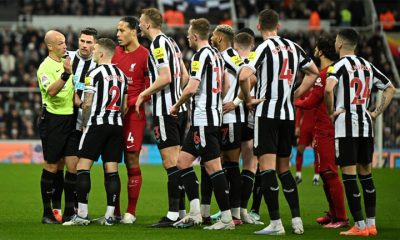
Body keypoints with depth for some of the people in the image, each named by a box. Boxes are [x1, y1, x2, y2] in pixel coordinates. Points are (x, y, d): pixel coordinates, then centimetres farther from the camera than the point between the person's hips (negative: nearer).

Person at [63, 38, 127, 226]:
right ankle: (110, 215, 1)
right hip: (117, 126, 7)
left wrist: (84, 124, 4)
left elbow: (87, 104, -9)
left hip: (97, 124, -7)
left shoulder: (94, 74, -7)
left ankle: (82, 214, -10)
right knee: (112, 170, 4)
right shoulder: (121, 75, 13)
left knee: (83, 167, -4)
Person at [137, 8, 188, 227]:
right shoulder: (169, 42, 16)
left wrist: (144, 94, -10)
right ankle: (180, 211, 12)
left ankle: (173, 215, -11)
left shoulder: (158, 44, -12)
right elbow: (182, 74, 20)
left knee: (170, 162, -10)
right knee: (177, 162, 10)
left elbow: (165, 77, -21)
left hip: (165, 111, -9)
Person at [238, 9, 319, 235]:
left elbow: (243, 76, -23)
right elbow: (314, 73, 22)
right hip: (288, 113, 6)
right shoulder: (293, 47, 9)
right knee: (284, 168, 16)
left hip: (268, 112, -6)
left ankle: (276, 223, -11)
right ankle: (297, 219, 12)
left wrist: (248, 99, -6)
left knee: (267, 167, -6)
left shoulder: (265, 47, -10)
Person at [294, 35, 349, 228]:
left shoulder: (324, 74, -16)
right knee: (326, 173, 17)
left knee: (329, 173, -8)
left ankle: (341, 218, -7)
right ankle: (333, 213, 24)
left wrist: (295, 101, 4)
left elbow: (310, 103, -16)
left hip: (325, 131, -10)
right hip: (327, 130, 10)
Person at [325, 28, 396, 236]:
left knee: (349, 176, -3)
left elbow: (328, 88, -27)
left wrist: (331, 111, -13)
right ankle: (371, 224, 14)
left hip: (346, 126, -6)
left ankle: (360, 226, -5)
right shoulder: (367, 66, 12)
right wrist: (377, 112, 15)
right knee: (365, 174, 13)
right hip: (366, 126, 7)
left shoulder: (340, 65, -8)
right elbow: (390, 88, 19)